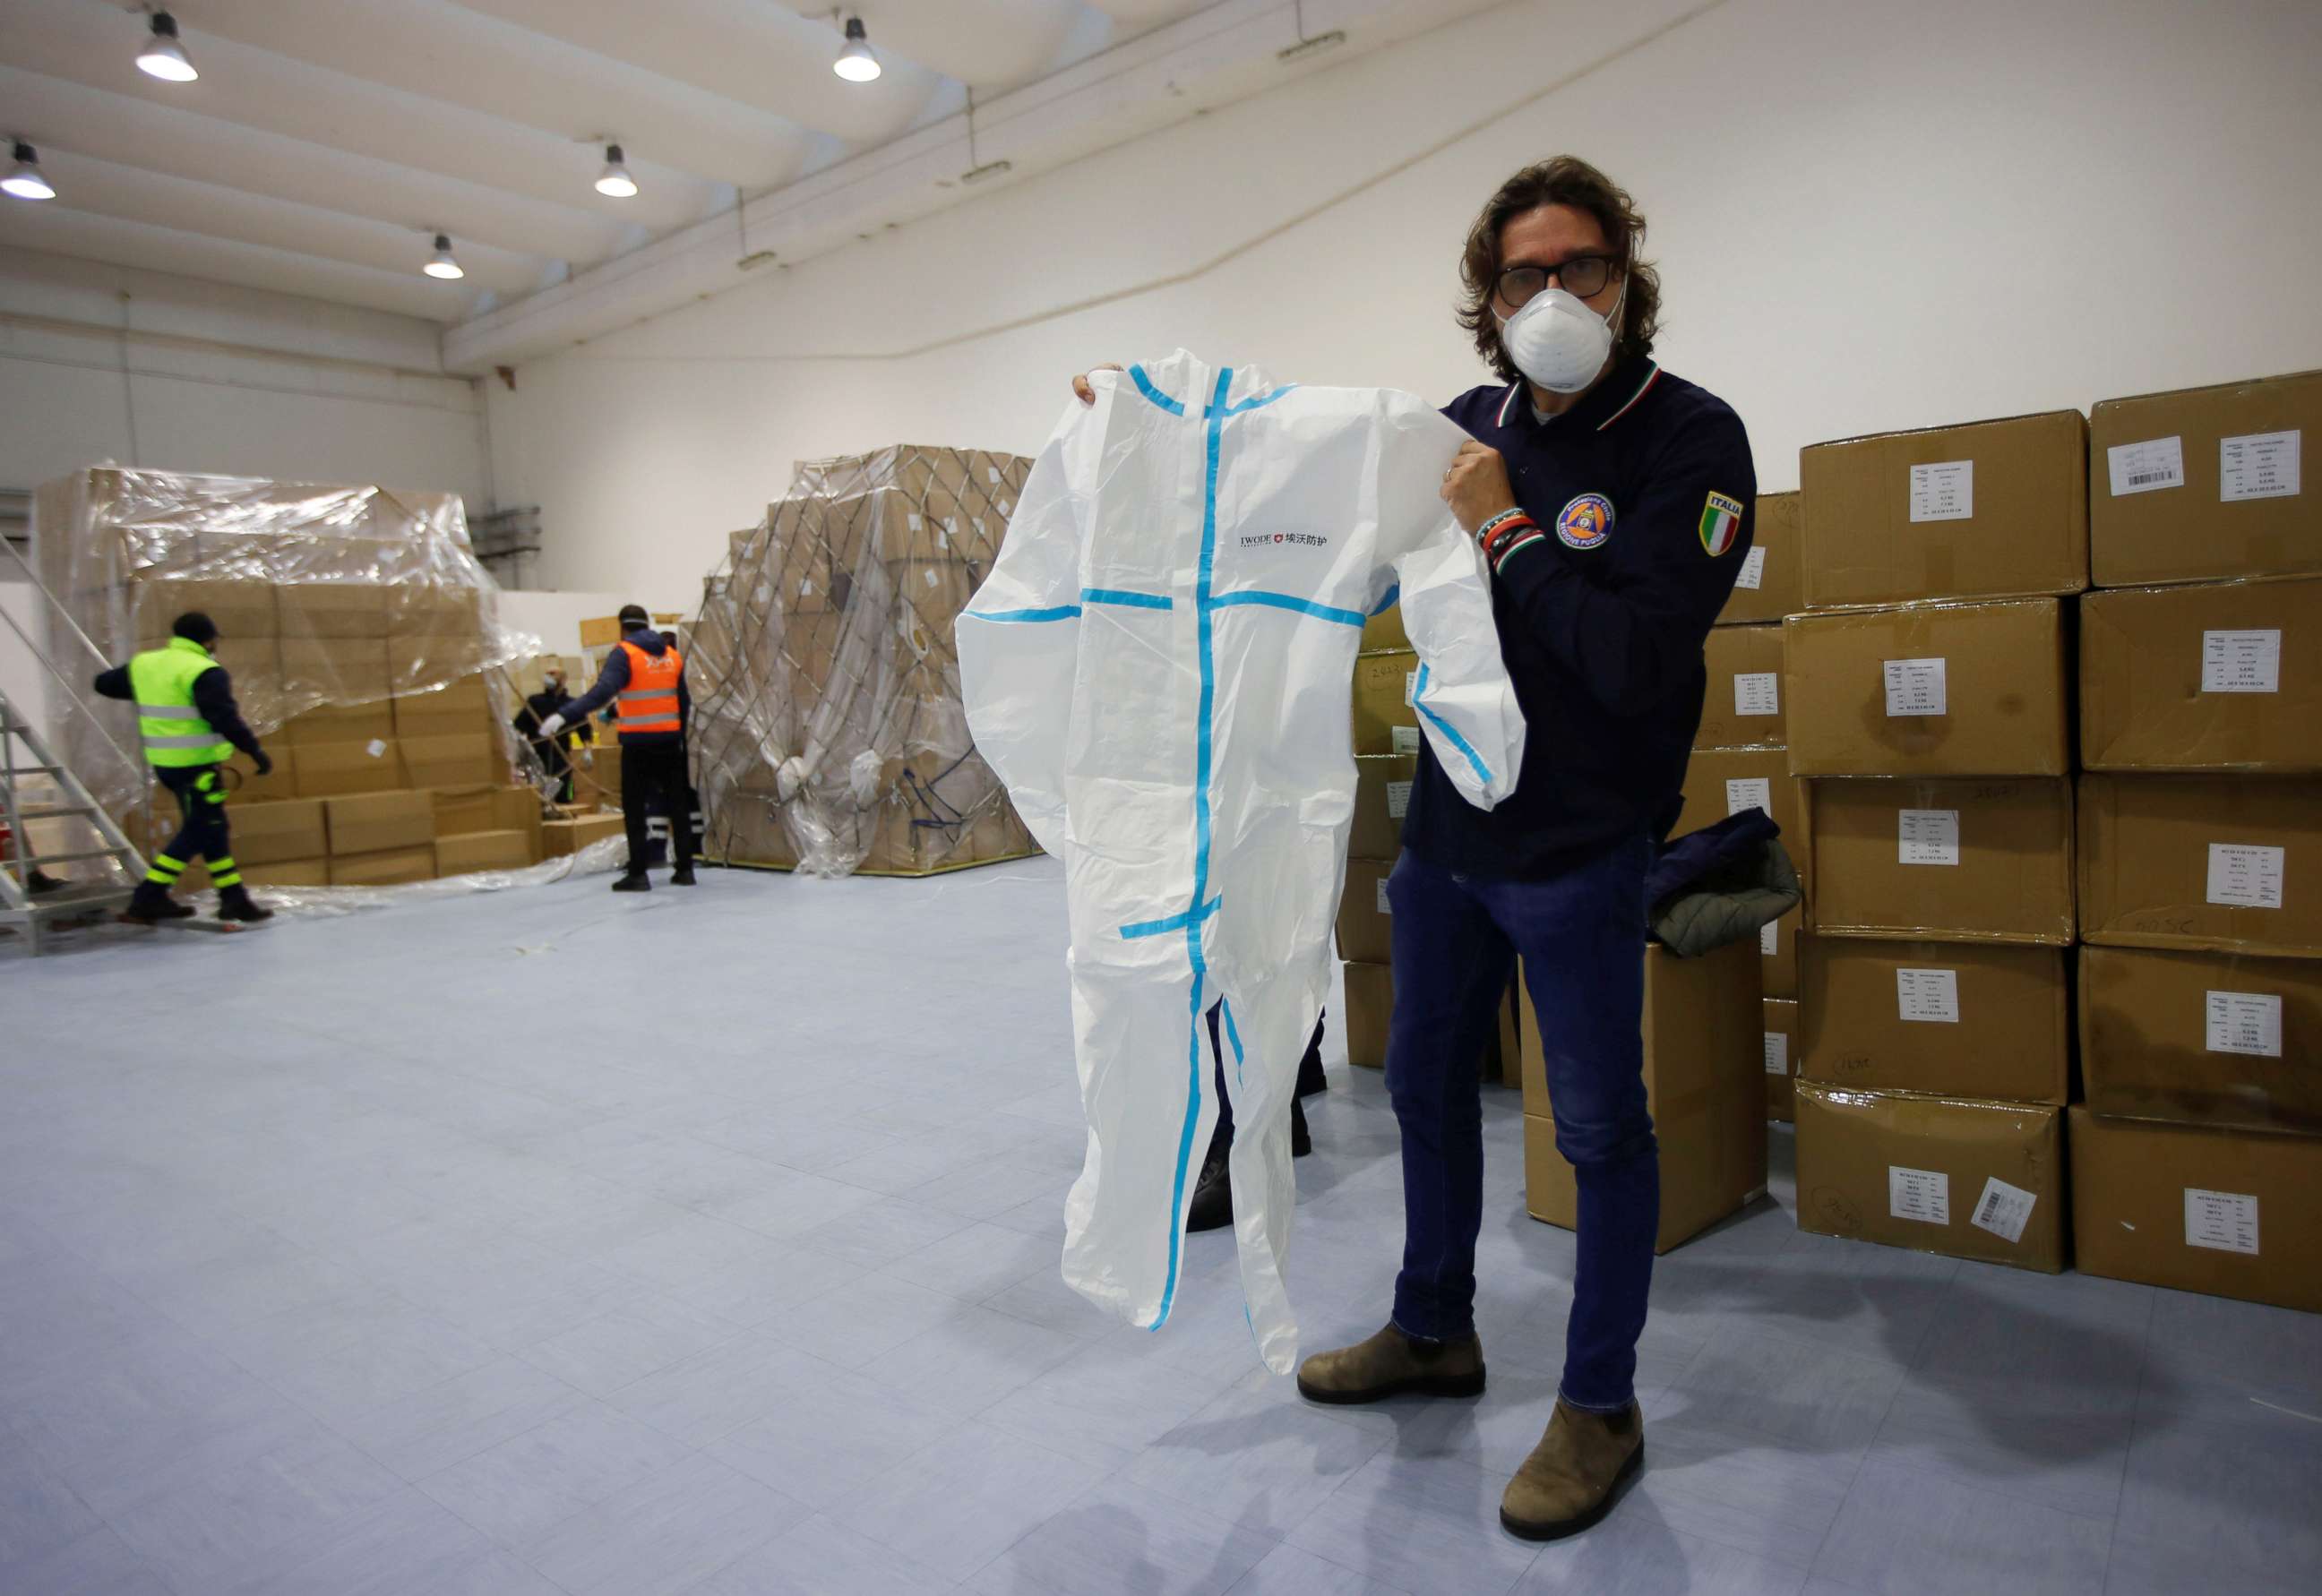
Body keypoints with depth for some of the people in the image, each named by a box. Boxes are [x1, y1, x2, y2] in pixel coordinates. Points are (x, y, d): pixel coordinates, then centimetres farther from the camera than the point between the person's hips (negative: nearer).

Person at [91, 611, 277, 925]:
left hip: (165, 763, 9)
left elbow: (105, 683, 24)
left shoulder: (144, 664, 9)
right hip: (196, 766, -9)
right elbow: (224, 718, -24)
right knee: (198, 832, 1)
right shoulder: (205, 672, -15)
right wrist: (255, 751, -20)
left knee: (211, 827, 14)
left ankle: (233, 898, 18)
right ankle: (147, 900, 1)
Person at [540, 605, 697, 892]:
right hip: (670, 739, 5)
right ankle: (685, 869, 16)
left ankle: (638, 874, 2)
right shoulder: (673, 656, 9)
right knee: (676, 805, 12)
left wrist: (563, 717, -30)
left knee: (634, 808, 3)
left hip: (639, 742, -5)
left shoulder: (624, 653, -7)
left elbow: (602, 691, -23)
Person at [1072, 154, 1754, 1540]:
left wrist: (1506, 530, -20)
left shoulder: (1691, 438, -14)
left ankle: (1601, 1406, 26)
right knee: (1428, 1079, 18)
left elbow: (1637, 661, -26)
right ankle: (1435, 1332, 40)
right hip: (1448, 827, 7)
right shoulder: (1472, 425, 4)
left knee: (1602, 1128, 6)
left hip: (1577, 852, -6)